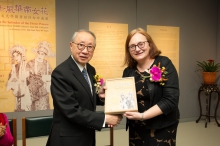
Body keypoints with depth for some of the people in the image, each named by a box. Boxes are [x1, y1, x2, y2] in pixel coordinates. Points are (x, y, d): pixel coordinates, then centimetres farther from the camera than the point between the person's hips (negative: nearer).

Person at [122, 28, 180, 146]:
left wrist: (142, 115, -22)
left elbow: (171, 99, -18)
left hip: (162, 128, -4)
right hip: (136, 129, 4)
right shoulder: (128, 71, 1)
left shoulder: (164, 64, -12)